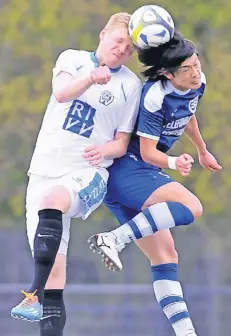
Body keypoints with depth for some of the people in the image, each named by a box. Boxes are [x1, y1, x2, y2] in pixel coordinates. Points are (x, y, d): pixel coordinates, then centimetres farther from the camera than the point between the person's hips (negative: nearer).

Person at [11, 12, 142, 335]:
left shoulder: (131, 85, 4)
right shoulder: (73, 59, 7)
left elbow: (122, 143, 6)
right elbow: (61, 93, -15)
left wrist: (106, 150, -17)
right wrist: (93, 78, -34)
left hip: (88, 174, -2)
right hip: (46, 169, 3)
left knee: (52, 200, -35)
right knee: (53, 266, -6)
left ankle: (35, 294, -43)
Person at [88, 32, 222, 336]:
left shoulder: (198, 84, 2)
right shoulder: (155, 96, -22)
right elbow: (147, 151, -18)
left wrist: (203, 152, 40)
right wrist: (173, 162, -37)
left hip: (143, 173, 9)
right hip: (126, 170, -9)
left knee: (165, 256, 5)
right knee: (191, 207, -29)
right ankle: (114, 240, -32)